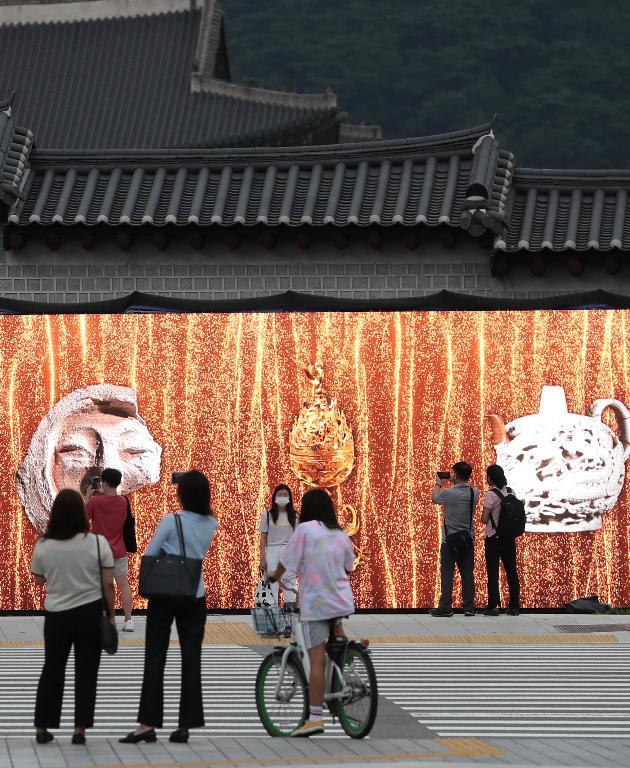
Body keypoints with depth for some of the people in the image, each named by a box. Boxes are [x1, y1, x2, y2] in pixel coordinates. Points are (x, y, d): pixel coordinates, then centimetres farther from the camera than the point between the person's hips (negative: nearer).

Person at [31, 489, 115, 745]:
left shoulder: (43, 546, -7)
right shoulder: (98, 543, -9)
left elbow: (38, 580, 8)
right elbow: (108, 584, -6)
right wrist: (110, 615, 4)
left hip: (56, 615, 1)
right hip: (90, 613, -1)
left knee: (52, 670, 14)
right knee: (86, 672, 8)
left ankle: (42, 727, 16)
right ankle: (80, 728, 5)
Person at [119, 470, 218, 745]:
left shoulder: (171, 521, -14)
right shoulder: (211, 524, -2)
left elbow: (148, 555, -10)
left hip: (164, 596, -3)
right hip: (195, 597, 3)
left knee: (155, 659, 1)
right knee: (191, 660, 5)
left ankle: (148, 723, -3)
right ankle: (185, 725, 4)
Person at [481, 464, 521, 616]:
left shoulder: (491, 495, -13)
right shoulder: (511, 492, 5)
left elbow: (484, 519, -14)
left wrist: (483, 514, 5)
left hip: (493, 538, -5)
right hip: (510, 537, 5)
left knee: (493, 573, 0)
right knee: (511, 571, 8)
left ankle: (493, 606, -2)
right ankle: (514, 606, 9)